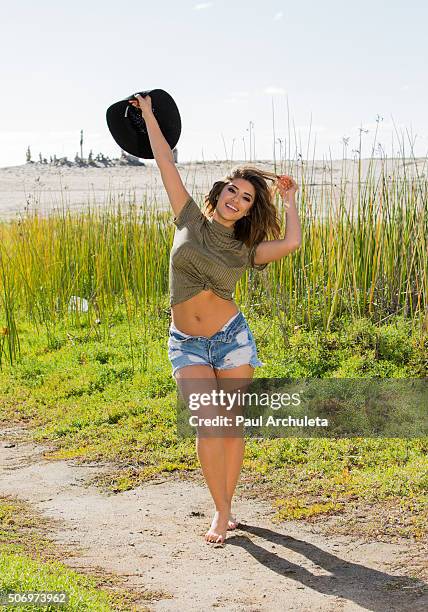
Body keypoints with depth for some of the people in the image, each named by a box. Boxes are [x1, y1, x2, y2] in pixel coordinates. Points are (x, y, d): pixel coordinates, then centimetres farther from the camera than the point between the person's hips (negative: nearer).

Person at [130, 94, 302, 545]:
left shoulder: (244, 250, 1)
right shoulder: (190, 221, 2)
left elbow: (291, 242, -16)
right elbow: (166, 163, 5)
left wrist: (289, 200, -2)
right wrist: (149, 117, 8)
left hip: (231, 337, 1)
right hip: (186, 343, 0)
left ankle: (224, 508, 16)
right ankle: (222, 513, -4)